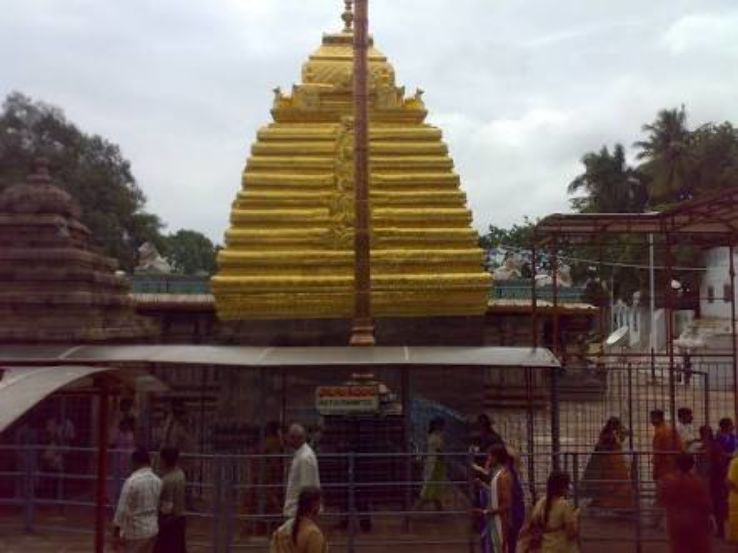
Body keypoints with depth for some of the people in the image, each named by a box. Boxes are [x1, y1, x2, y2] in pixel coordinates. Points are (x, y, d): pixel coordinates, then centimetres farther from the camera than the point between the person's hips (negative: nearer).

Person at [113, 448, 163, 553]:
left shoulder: (132, 481, -17)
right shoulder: (157, 481, 3)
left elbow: (123, 509, -16)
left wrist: (116, 533, -10)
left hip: (135, 531, -7)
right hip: (152, 529, 7)